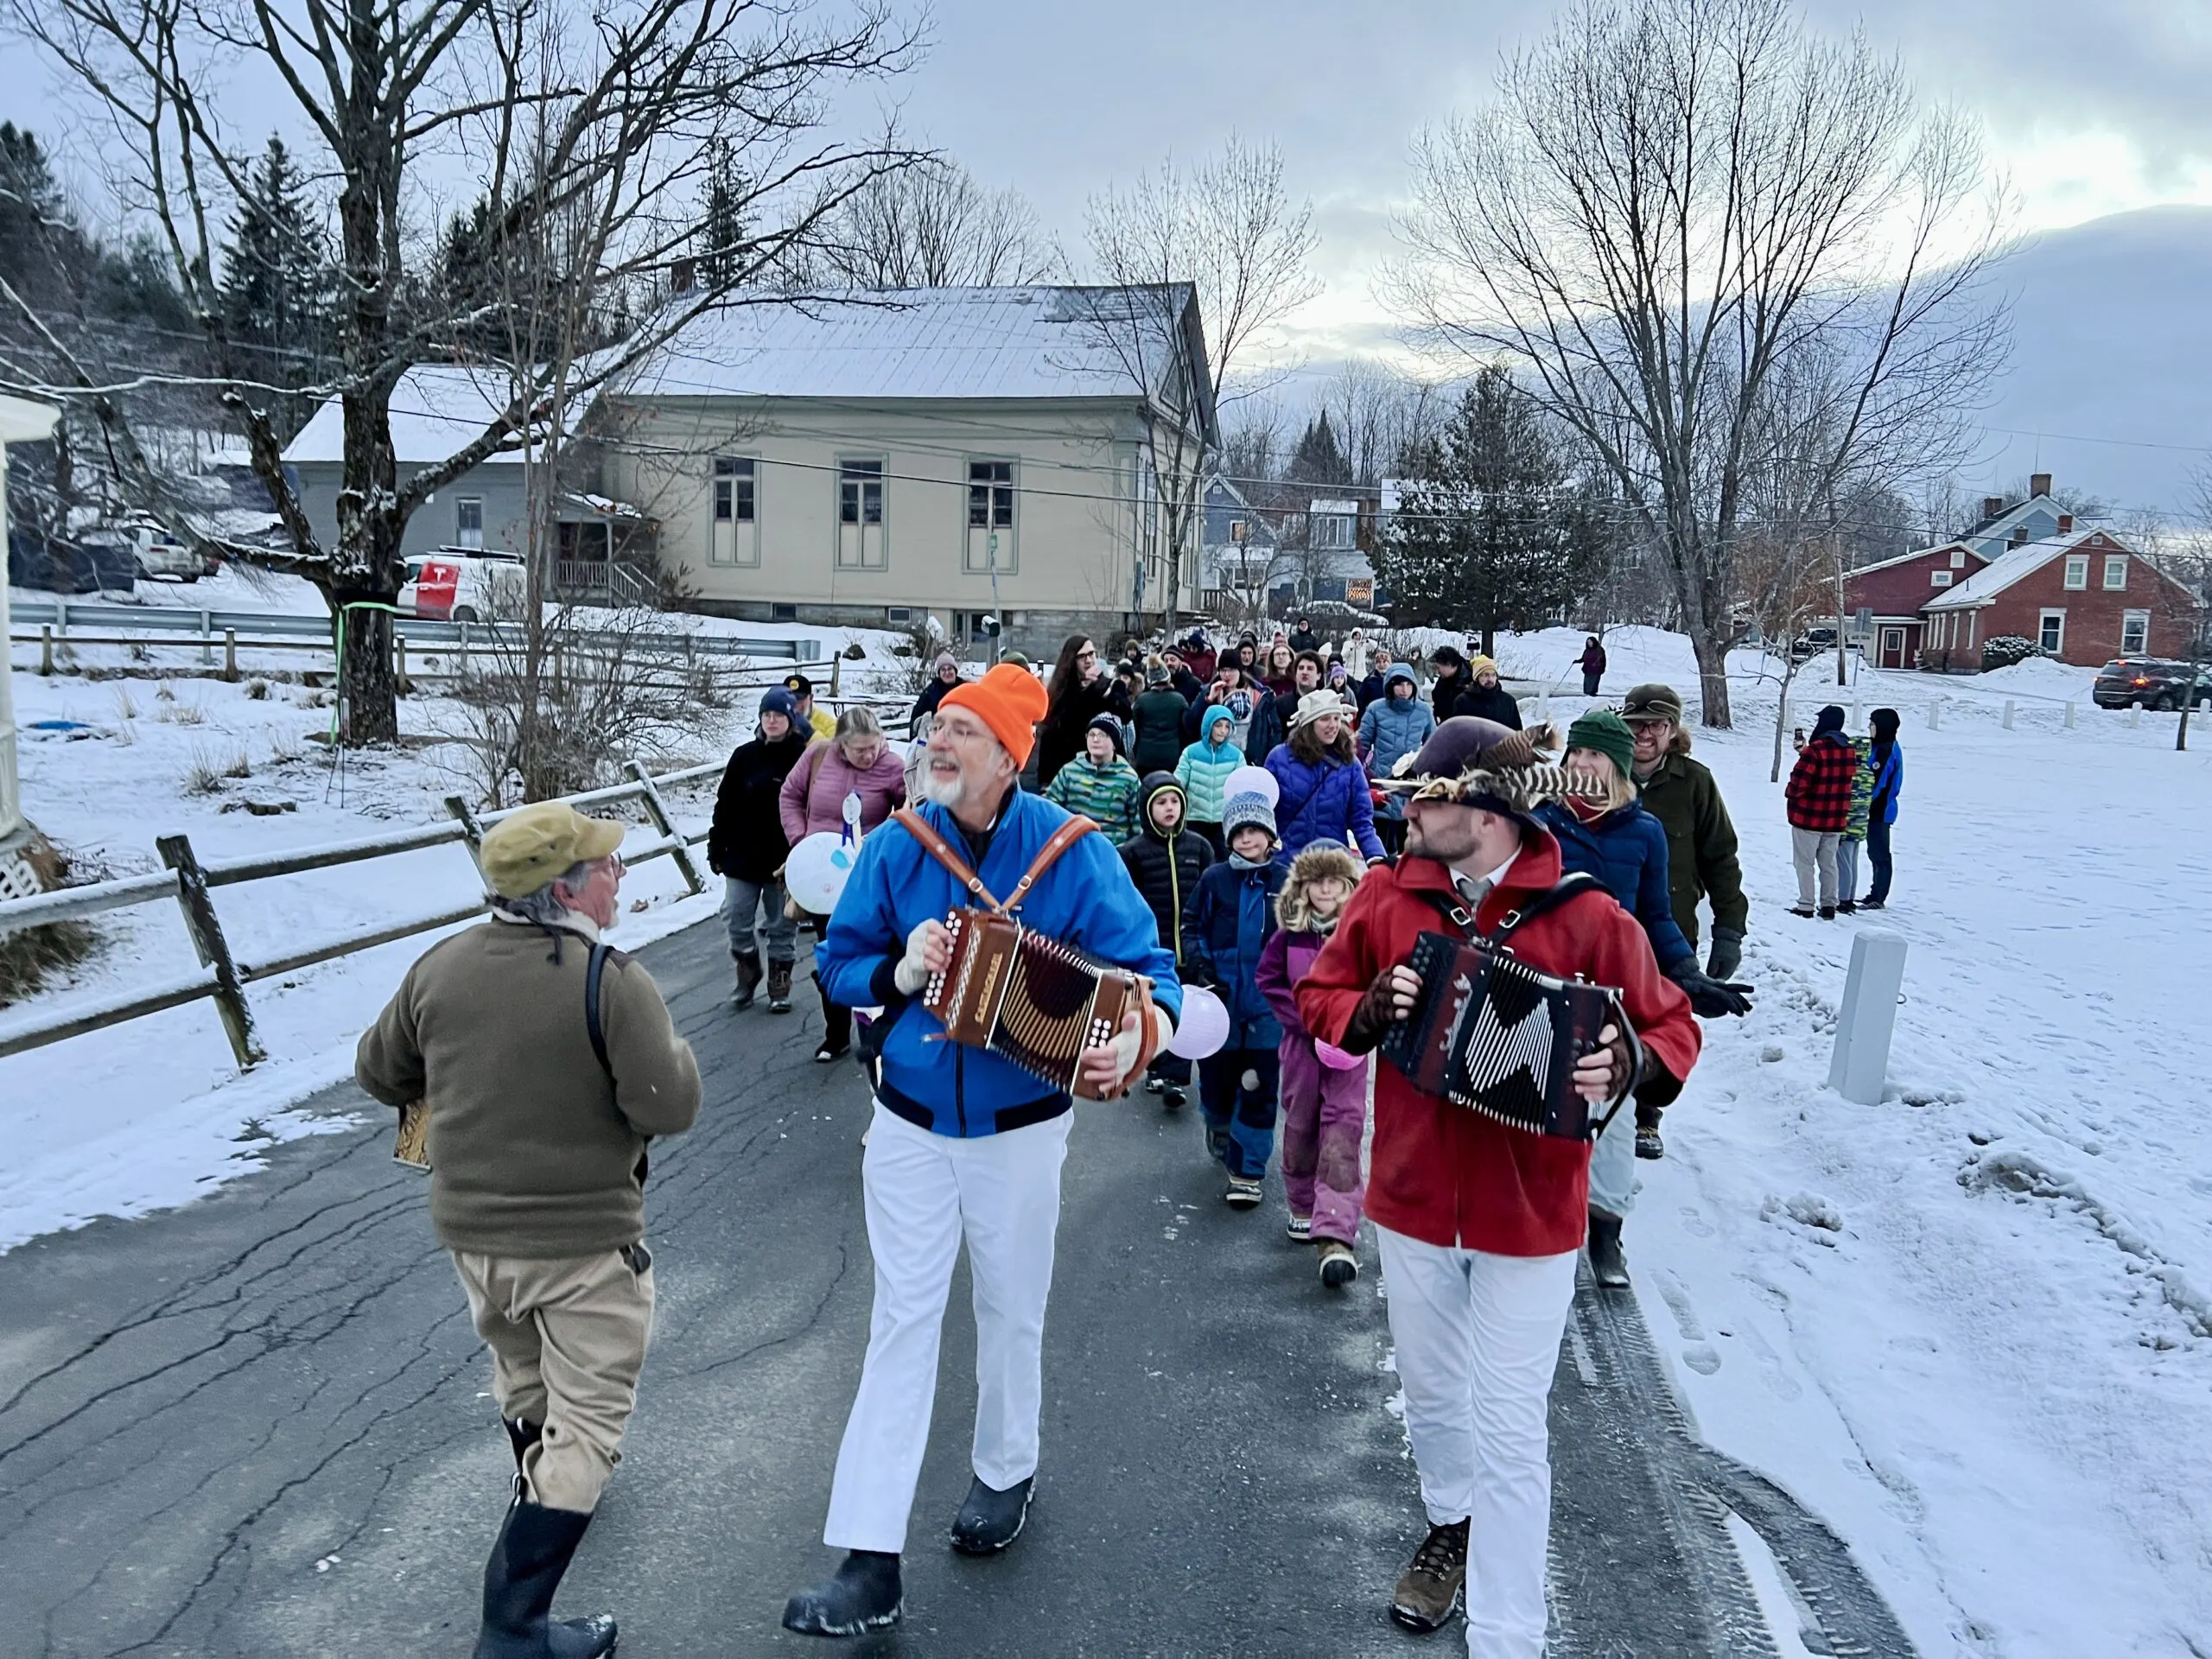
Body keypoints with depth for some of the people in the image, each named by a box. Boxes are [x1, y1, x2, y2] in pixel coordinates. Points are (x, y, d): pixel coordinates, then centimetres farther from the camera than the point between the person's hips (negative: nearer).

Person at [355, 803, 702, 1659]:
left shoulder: (440, 965, -5)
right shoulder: (612, 980, -22)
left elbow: (379, 1073, 7)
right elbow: (669, 1108, -23)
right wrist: (671, 1049, -4)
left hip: (471, 1231, 6)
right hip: (586, 1243, -6)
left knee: (521, 1380, 30)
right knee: (585, 1425, 7)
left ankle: (542, 1493, 55)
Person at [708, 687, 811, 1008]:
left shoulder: (803, 758, -8)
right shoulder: (744, 756, 2)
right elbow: (725, 805, 6)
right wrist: (716, 849, 5)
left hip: (784, 859, -3)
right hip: (742, 855, 3)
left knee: (782, 924, 8)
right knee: (736, 919, 5)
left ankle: (781, 982, 23)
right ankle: (747, 969, 28)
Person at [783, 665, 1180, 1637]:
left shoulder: (1071, 852, -15)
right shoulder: (898, 845, -8)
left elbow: (1146, 966, -13)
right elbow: (839, 960, 1)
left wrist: (1139, 1037, -34)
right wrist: (897, 974, -20)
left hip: (1020, 1130, -1)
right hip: (910, 1126, 1)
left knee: (1011, 1311, 18)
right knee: (902, 1320, 2)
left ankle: (1005, 1472, 44)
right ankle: (869, 1562, 8)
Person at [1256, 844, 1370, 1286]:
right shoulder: (1289, 932, -1)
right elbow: (1270, 980, 1)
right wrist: (1307, 1020, -10)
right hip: (1302, 1043, 2)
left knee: (1343, 1128, -10)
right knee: (1299, 1125, 13)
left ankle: (1336, 1235, -15)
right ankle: (1304, 1209, 34)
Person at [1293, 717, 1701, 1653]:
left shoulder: (1586, 918, -14)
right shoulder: (1386, 895, -5)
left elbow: (1672, 1027, -5)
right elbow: (1318, 999, 4)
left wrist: (1626, 1066, -27)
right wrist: (1370, 1008, -17)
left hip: (1529, 1214, -4)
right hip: (1412, 1197, 4)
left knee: (1509, 1435, 3)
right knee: (1430, 1393, 24)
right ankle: (1452, 1523, 52)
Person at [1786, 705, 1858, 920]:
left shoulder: (1815, 750, -19)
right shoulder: (1849, 751, 6)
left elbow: (1800, 781, -21)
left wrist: (1790, 794, 2)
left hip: (1808, 817, -6)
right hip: (1835, 819, 7)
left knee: (1805, 862, 2)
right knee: (1828, 863, 14)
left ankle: (1806, 906, 3)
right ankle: (1829, 906, 16)